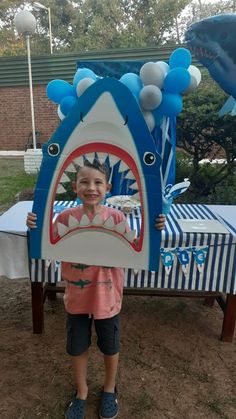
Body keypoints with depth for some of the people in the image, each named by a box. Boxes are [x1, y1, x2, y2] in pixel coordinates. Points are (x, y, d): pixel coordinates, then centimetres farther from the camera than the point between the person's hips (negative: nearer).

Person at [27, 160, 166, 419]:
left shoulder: (116, 217, -15)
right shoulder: (65, 217, -11)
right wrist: (36, 229, -19)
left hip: (107, 297, -1)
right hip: (76, 297, 1)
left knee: (110, 347, 21)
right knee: (77, 348, 21)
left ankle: (109, 389, 52)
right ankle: (81, 391, 50)